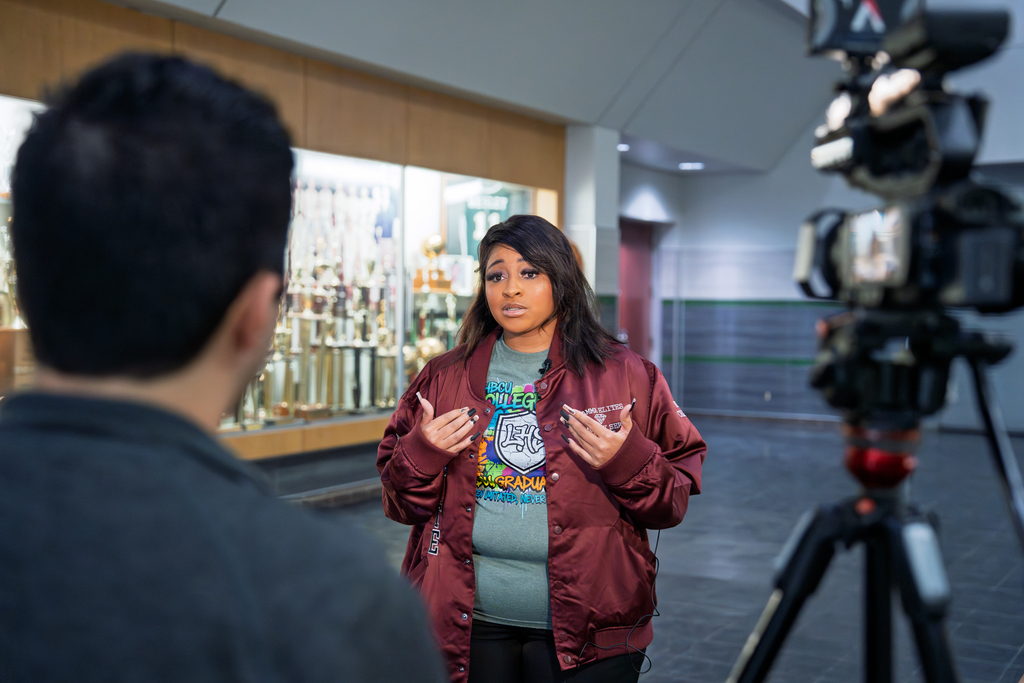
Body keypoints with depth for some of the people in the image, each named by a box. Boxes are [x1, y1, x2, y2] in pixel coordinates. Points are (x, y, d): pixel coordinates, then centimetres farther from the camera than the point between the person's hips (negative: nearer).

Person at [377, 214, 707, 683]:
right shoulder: (444, 377, 6)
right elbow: (402, 500, 10)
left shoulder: (625, 375, 0)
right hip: (469, 623, 2)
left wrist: (628, 463, -18)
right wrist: (421, 455, -10)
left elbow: (674, 498, 1)